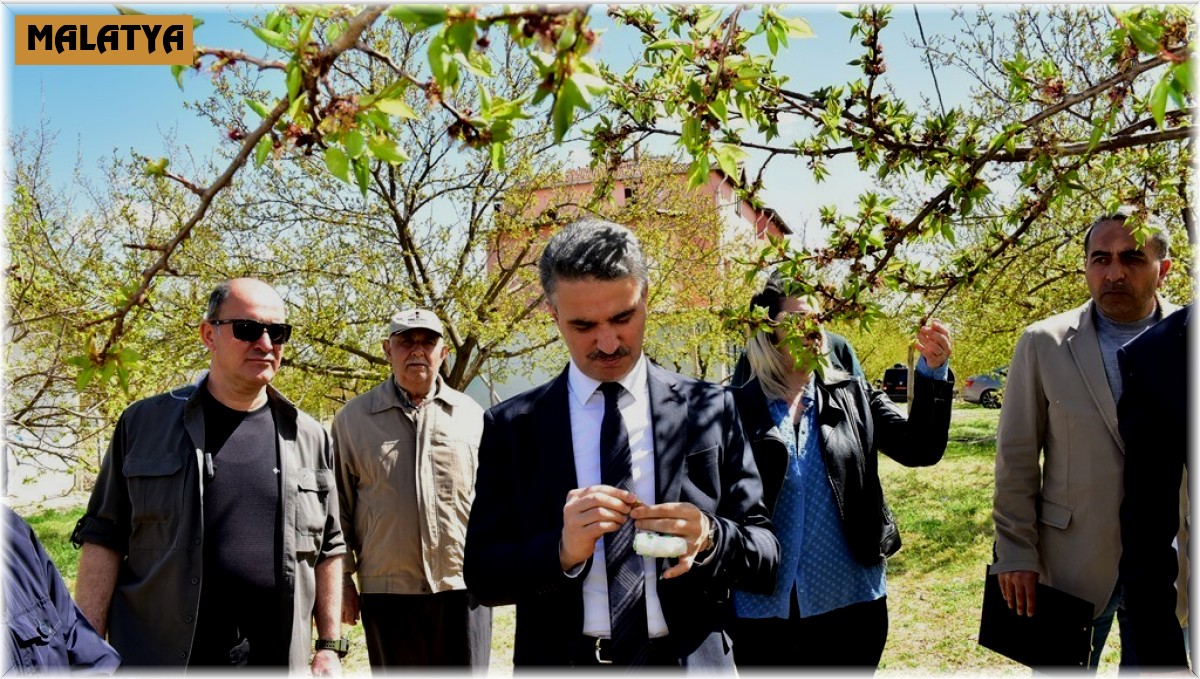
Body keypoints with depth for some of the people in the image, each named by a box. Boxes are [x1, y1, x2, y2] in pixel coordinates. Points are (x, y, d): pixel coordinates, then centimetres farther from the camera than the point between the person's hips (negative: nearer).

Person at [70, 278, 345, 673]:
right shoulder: (145, 424, 1)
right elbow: (104, 539, 0)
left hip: (277, 661, 2)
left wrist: (329, 646, 4)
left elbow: (327, 549, 8)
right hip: (156, 658, -1)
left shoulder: (310, 438, 6)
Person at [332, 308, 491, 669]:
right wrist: (341, 579, 4)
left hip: (463, 587, 0)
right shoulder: (353, 418, 4)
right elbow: (339, 507, 6)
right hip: (387, 591, 0)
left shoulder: (472, 415, 5)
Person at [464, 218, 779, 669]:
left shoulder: (710, 410, -5)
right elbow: (483, 576, -5)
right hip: (560, 665, 0)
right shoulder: (511, 426, -4)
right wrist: (561, 551, -23)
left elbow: (765, 559, -2)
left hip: (688, 664, 1)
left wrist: (709, 538, -23)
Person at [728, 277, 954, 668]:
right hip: (762, 610, -2)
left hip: (850, 605, 3)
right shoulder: (737, 408, -5)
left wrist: (933, 370, -15)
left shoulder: (853, 397, 5)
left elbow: (919, 449, -4)